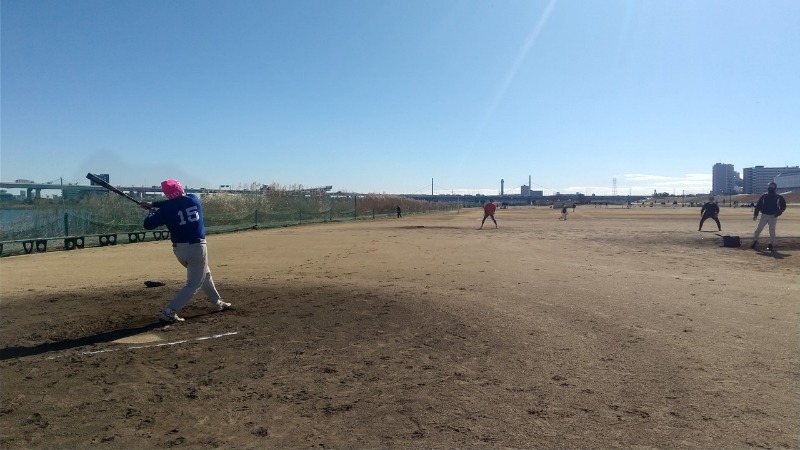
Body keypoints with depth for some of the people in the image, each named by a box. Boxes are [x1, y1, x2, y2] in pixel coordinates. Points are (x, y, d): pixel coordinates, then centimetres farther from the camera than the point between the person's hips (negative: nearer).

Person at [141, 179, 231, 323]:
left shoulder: (166, 209, -7)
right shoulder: (194, 199, -1)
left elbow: (148, 224, -4)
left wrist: (152, 210, 13)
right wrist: (153, 204, 14)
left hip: (179, 249, 3)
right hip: (197, 247, -2)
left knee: (204, 274, 24)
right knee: (194, 284, 4)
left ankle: (217, 303, 36)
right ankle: (169, 312, -7)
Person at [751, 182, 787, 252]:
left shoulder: (778, 197, 1)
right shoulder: (764, 196, 5)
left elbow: (783, 206, 2)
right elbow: (758, 205, 5)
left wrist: (778, 212, -16)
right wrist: (755, 214, -4)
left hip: (773, 216, -2)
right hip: (764, 215, 2)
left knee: (772, 230, -2)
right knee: (758, 229, 0)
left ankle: (771, 245, 5)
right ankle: (755, 241, 11)